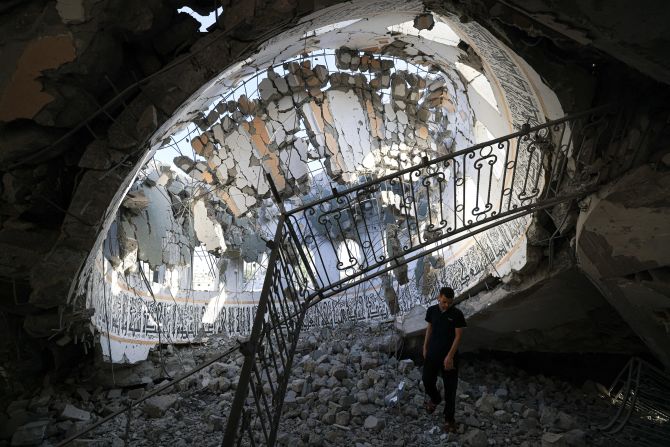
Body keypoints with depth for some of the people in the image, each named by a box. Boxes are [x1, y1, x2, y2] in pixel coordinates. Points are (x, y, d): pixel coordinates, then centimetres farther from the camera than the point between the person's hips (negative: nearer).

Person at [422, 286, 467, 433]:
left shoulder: (457, 314, -14)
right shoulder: (432, 310, -4)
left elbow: (458, 336, -13)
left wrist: (450, 356, -18)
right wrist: (425, 347, 10)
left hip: (449, 356, -3)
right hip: (432, 354, 3)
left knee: (450, 388, 5)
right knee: (427, 381, 12)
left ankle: (449, 419, 22)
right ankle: (434, 399, 45)